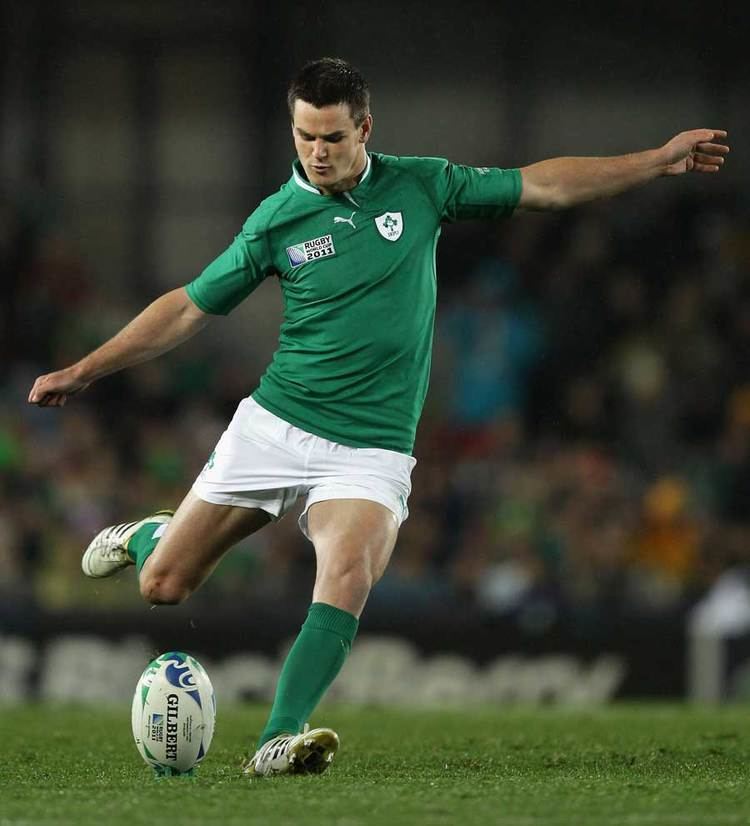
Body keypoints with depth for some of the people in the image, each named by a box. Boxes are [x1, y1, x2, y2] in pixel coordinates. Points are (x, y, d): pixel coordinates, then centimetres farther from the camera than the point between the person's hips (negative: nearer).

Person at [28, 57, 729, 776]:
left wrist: (658, 161, 7)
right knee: (162, 586, 1)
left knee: (348, 575, -29)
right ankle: (146, 537, 38)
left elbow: (542, 186, 9)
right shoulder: (277, 219, -1)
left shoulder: (421, 187, 2)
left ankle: (279, 740, -34)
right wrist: (84, 370, 6)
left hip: (371, 450, 0)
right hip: (274, 426, 1)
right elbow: (189, 308, 7)